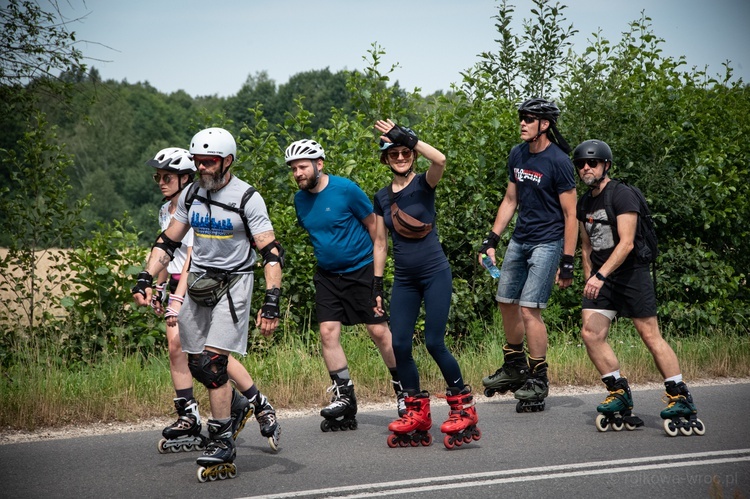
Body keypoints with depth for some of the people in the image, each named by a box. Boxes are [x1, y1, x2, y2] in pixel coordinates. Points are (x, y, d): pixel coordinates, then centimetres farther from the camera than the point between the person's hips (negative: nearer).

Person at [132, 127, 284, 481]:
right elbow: (168, 242, 14)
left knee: (212, 362, -16)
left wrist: (272, 302, -22)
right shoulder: (190, 196, 6)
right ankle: (255, 401, 30)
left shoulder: (247, 199, -12)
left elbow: (272, 252, -14)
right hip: (197, 283, 6)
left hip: (233, 282, -6)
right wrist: (145, 279, 2)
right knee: (199, 362, 7)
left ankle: (222, 444, -6)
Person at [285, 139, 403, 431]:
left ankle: (403, 388, 13)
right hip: (327, 275, 5)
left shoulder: (345, 189, -14)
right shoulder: (300, 200, 2)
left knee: (379, 331, -4)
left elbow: (373, 225, -6)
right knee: (328, 332, -7)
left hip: (361, 269, -5)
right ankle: (344, 397, 0)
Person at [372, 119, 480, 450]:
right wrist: (377, 285, 11)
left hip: (435, 273, -5)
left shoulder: (424, 184, -5)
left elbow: (440, 160, -28)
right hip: (404, 279, 5)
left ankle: (463, 406, 4)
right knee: (400, 344, -2)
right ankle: (417, 412, 9)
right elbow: (380, 243, 14)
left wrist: (406, 136, -24)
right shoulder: (382, 197, 10)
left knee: (434, 342, -12)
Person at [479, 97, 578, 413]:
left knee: (529, 309, -14)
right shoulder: (517, 155, 5)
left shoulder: (558, 162, -16)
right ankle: (515, 367, 31)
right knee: (506, 301, 13)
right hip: (519, 240, 8)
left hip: (547, 242, -8)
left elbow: (570, 214, -14)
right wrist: (491, 241, 10)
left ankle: (538, 380, -3)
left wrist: (567, 263, -17)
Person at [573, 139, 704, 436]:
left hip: (631, 273, -7)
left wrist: (600, 276, -27)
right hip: (601, 278, 7)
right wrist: (589, 279, 15)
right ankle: (619, 394, 4)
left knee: (651, 336, -8)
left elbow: (626, 243, -19)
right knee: (591, 334, -8)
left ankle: (680, 399, 0)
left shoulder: (621, 195, -11)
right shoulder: (584, 204, 13)